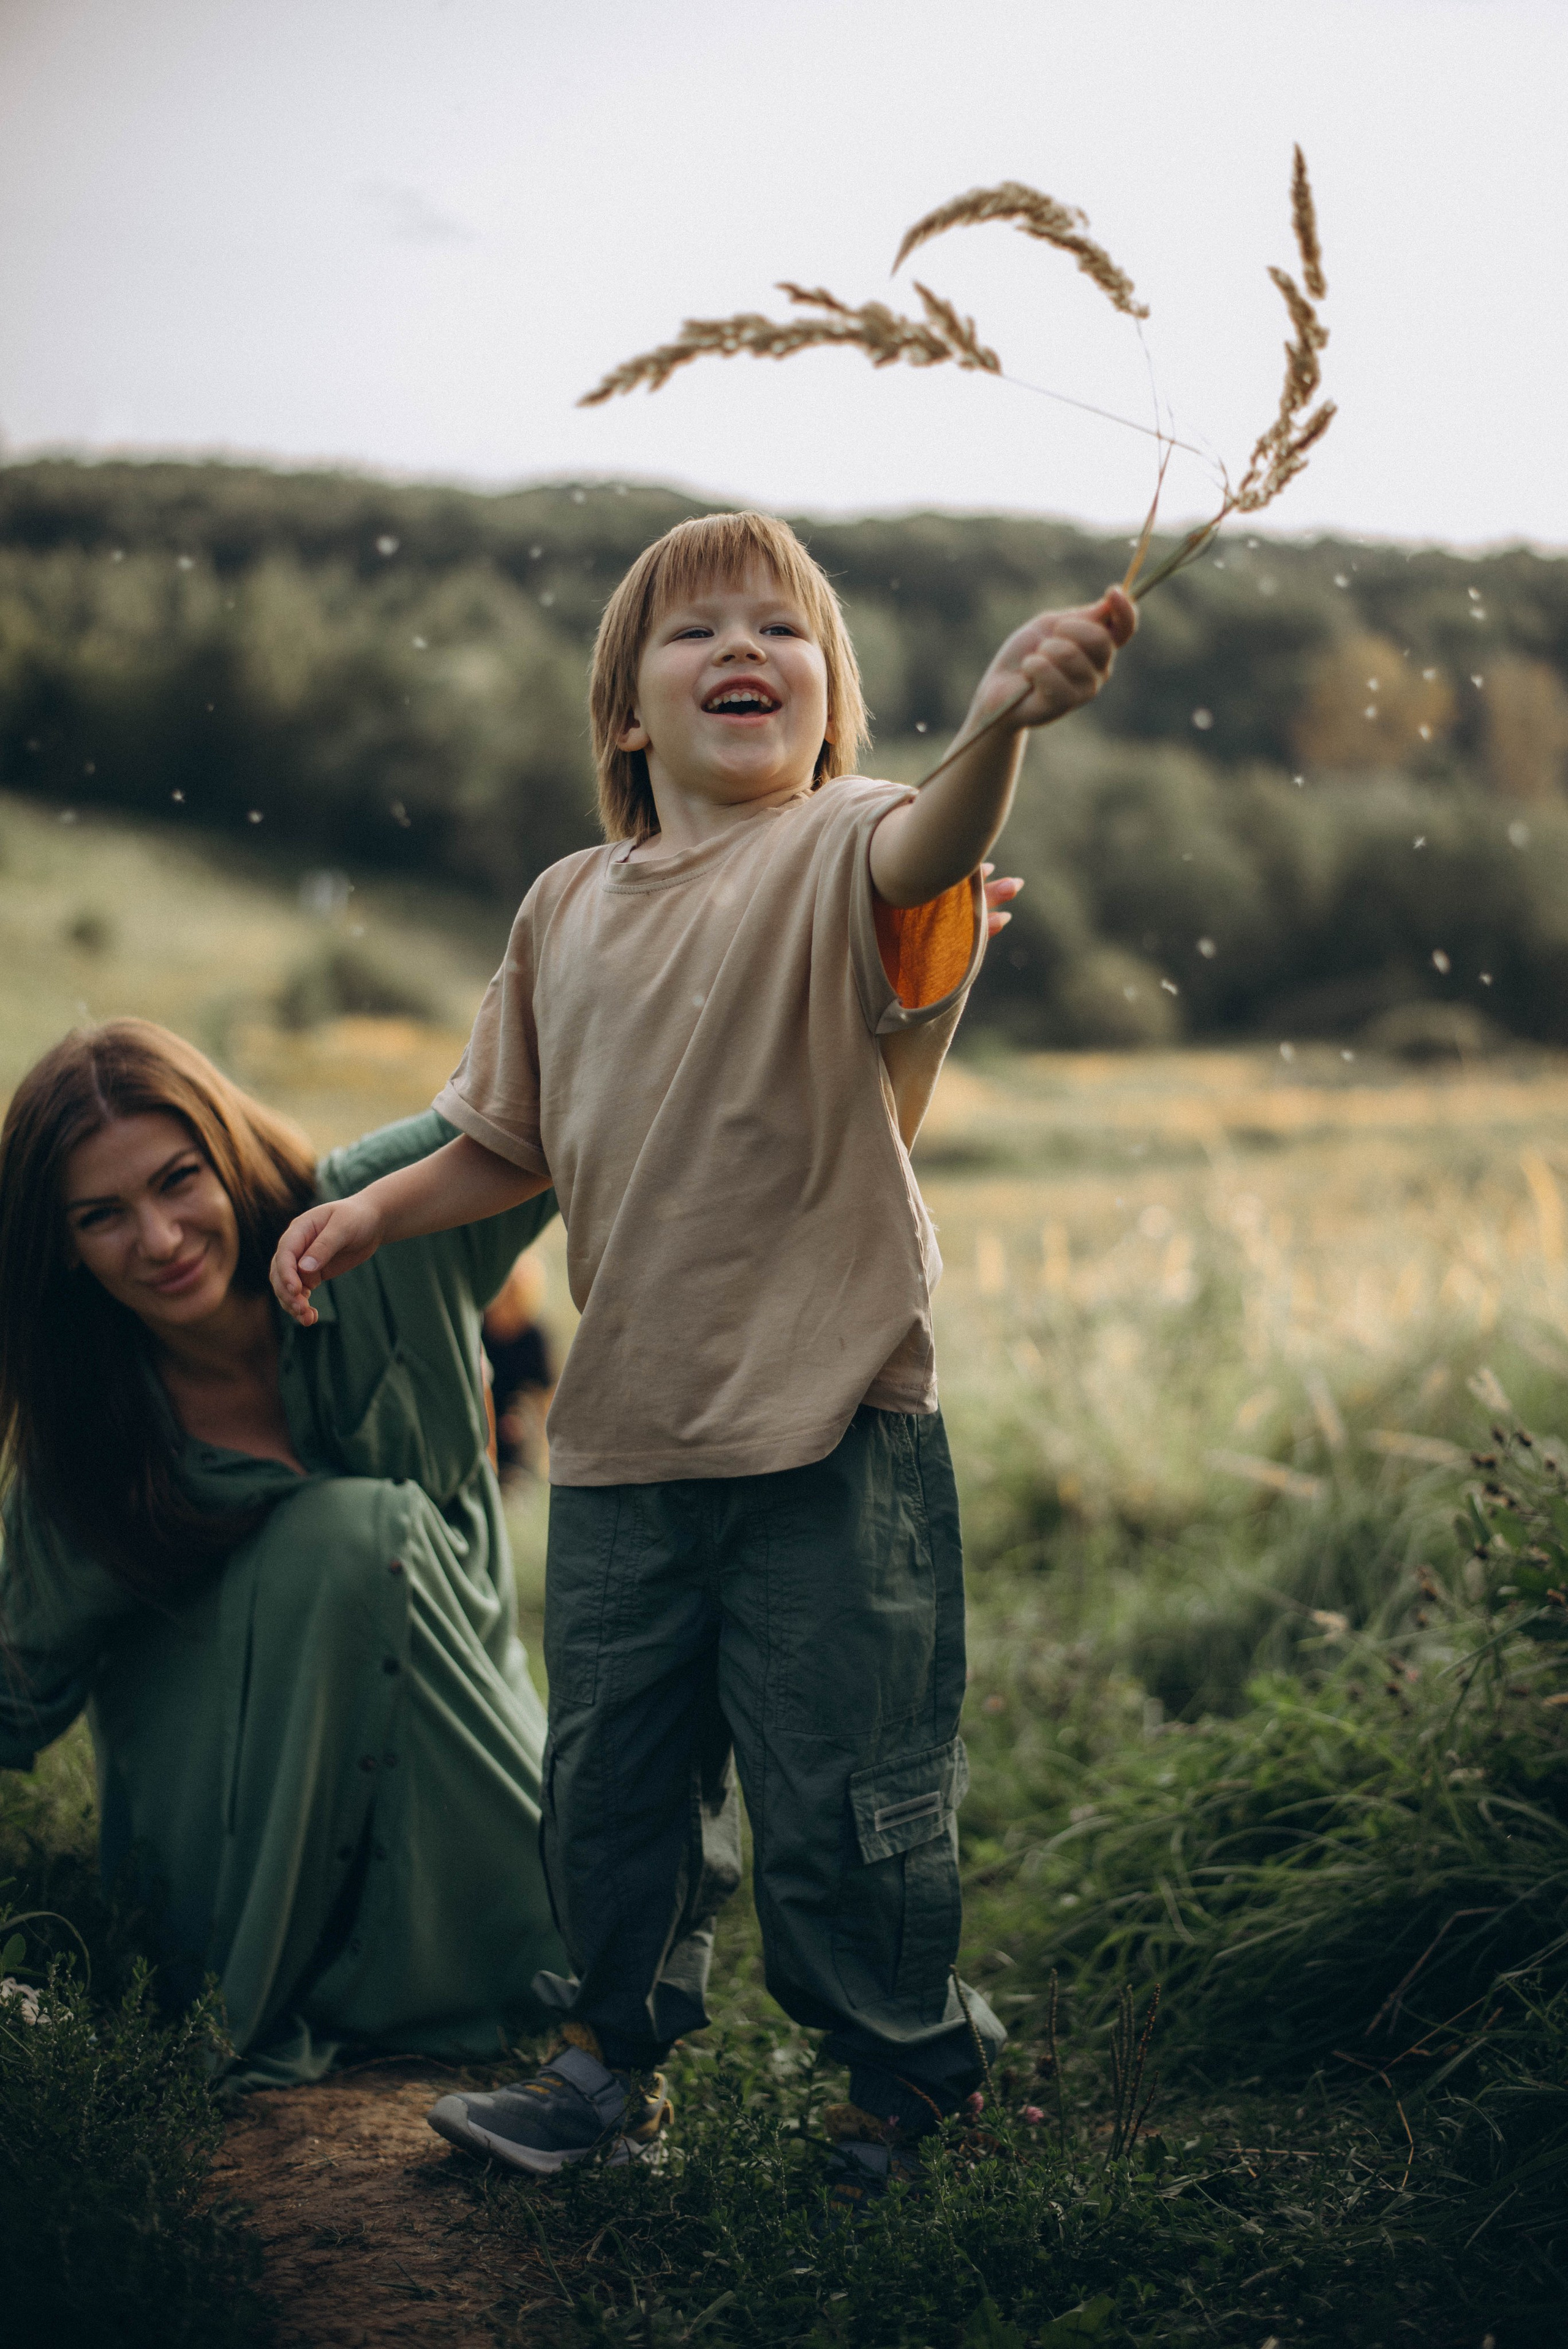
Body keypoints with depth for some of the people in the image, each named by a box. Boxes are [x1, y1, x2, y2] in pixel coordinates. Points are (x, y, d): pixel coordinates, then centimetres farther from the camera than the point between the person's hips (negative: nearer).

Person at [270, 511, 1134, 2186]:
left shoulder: (836, 852, -7)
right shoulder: (568, 910, 9)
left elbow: (930, 847, -34)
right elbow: (516, 1144, 21)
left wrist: (997, 721, -53)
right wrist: (375, 1210, 8)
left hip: (831, 1433, -5)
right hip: (620, 1435, 5)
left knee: (838, 1799, 5)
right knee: (609, 1779, 17)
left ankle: (911, 2076, 30)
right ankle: (614, 2060, 39)